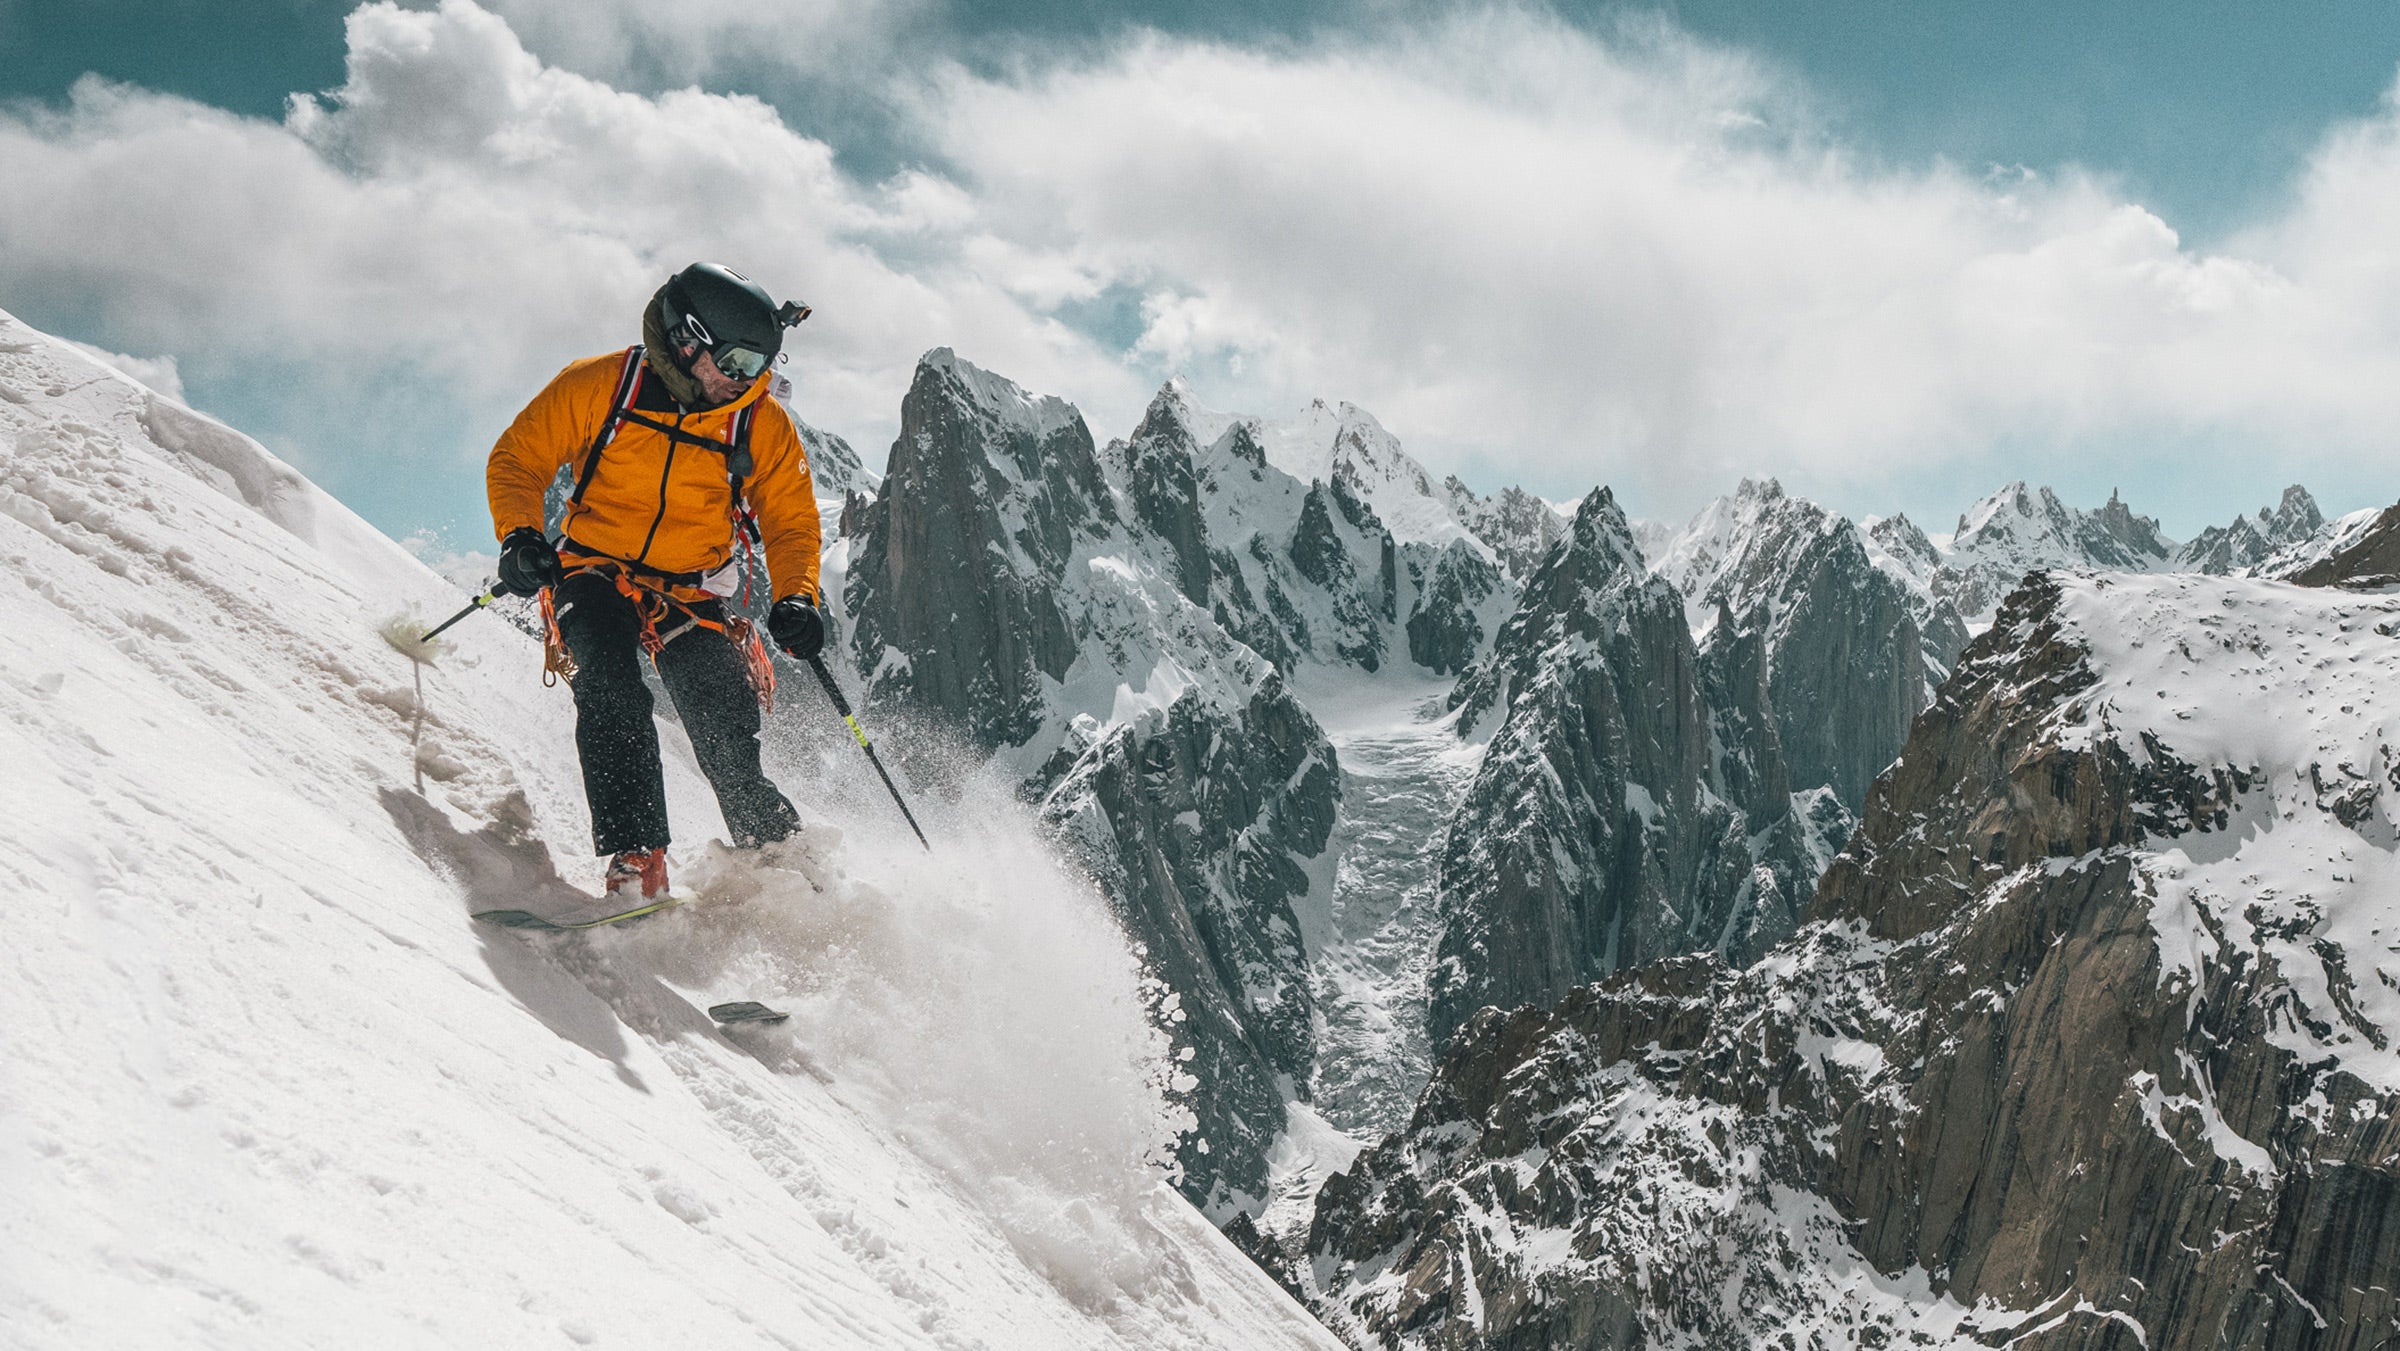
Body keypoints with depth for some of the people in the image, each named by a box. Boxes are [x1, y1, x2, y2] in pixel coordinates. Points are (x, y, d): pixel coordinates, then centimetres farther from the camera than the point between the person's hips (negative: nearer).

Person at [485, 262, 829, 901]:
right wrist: (520, 536, -19)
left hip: (692, 594, 1)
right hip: (595, 575, -1)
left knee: (727, 736, -16)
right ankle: (635, 859, -30)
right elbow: (517, 458, 0)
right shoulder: (599, 386, -8)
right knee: (611, 696, -28)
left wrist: (795, 599, -14)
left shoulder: (763, 426, -2)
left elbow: (791, 524, 6)